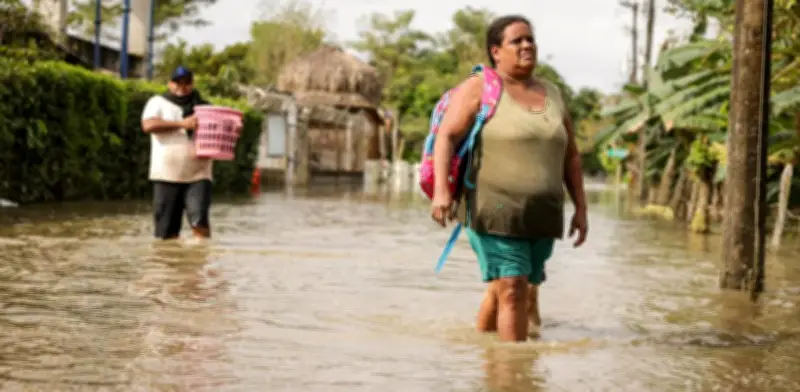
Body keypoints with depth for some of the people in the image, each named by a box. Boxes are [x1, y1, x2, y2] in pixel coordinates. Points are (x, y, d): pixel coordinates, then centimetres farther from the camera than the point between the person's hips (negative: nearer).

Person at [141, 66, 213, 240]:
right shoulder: (158, 102, 9)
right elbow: (148, 125, -8)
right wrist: (181, 124, -16)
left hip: (198, 175, 1)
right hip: (167, 175, -1)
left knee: (199, 221, -15)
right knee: (167, 229, 1)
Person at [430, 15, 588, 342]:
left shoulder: (551, 94, 13)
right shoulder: (479, 88, -4)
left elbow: (570, 155, 17)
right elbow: (446, 137, -13)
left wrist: (580, 208, 12)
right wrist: (441, 189, -27)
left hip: (540, 215, 6)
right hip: (494, 211, -5)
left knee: (502, 289, 12)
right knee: (513, 288, -13)